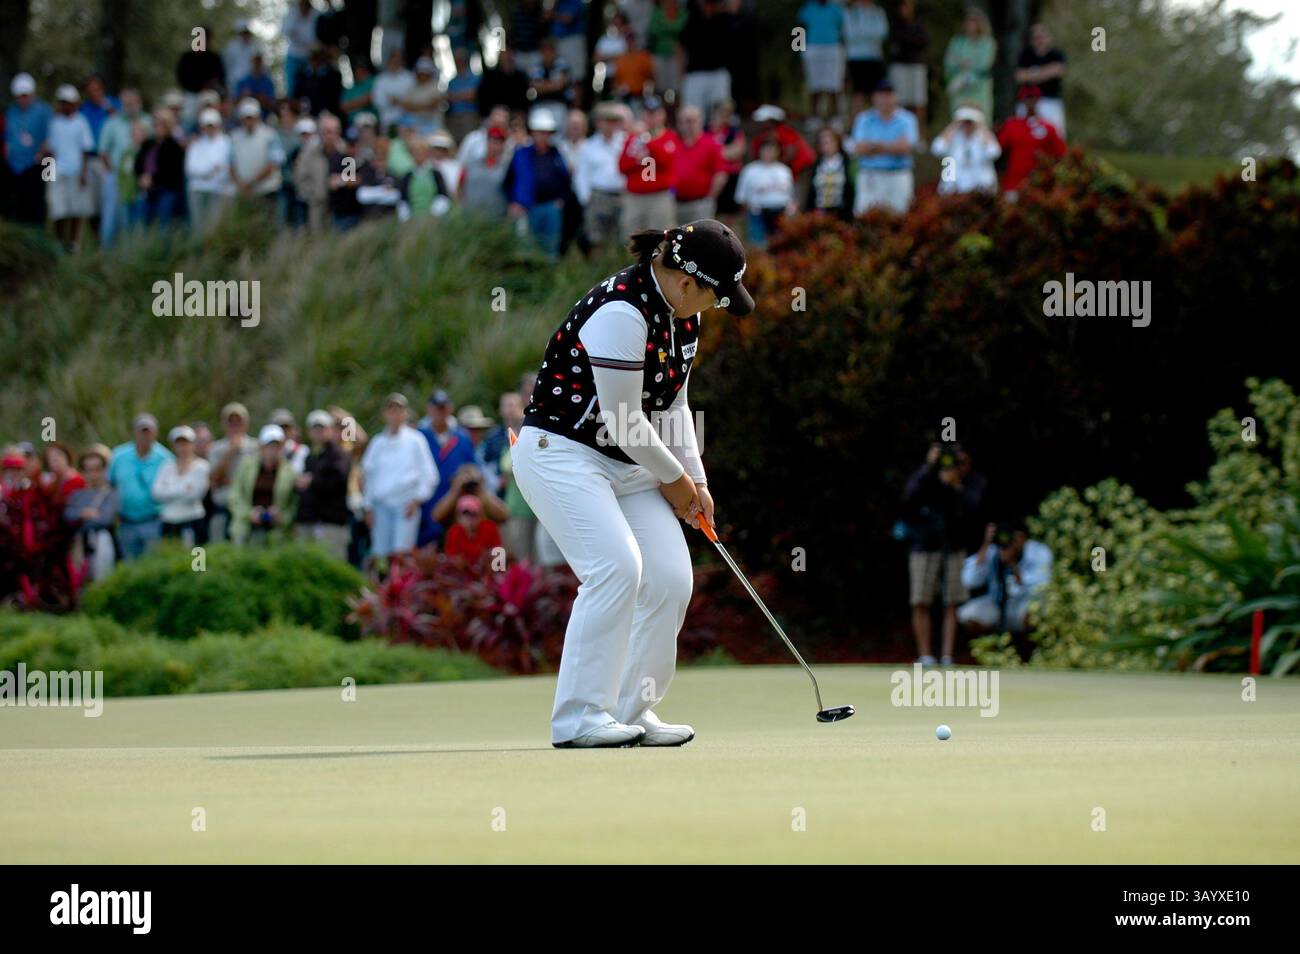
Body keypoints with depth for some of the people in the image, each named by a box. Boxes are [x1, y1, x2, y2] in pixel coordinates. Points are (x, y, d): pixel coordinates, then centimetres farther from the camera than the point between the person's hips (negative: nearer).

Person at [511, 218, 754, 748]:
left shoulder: (680, 312, 5)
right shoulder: (621, 312, -25)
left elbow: (671, 405, 16)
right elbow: (621, 420, -20)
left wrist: (696, 481, 10)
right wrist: (673, 479, -6)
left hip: (629, 463, 9)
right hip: (561, 452, -9)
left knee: (671, 579, -3)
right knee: (617, 566, -24)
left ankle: (632, 710, 8)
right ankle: (579, 716, -19)